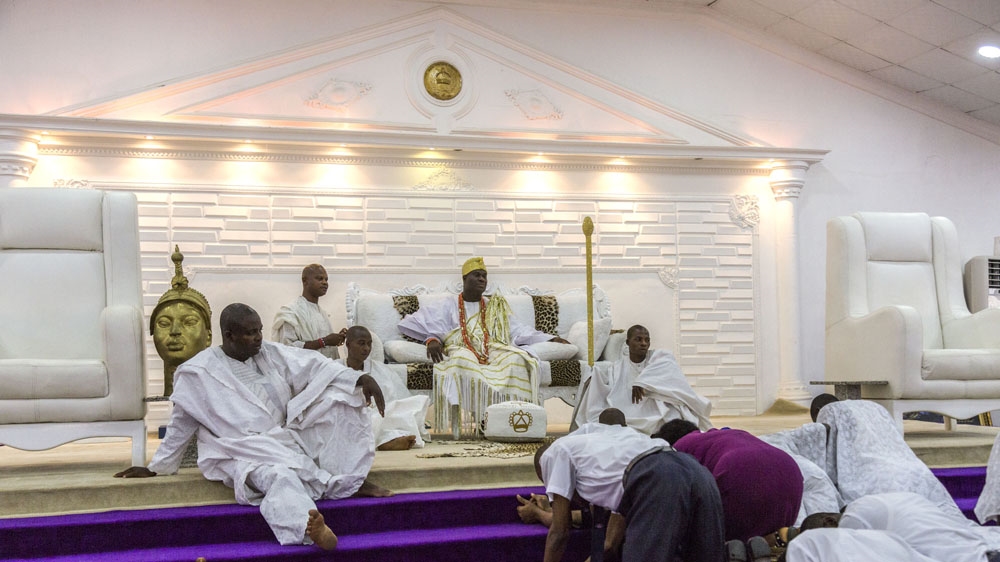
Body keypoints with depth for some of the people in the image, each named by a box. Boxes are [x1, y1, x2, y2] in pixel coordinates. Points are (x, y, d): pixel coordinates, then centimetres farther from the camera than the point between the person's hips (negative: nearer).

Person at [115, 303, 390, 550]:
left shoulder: (271, 353, 6)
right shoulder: (200, 372, -5)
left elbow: (314, 367, -4)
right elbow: (181, 424, 4)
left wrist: (360, 378, -18)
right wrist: (155, 468, 8)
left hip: (288, 439, 6)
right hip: (246, 452, -6)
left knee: (340, 400, -10)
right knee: (279, 475, -39)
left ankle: (352, 480, -13)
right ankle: (310, 529, -68)